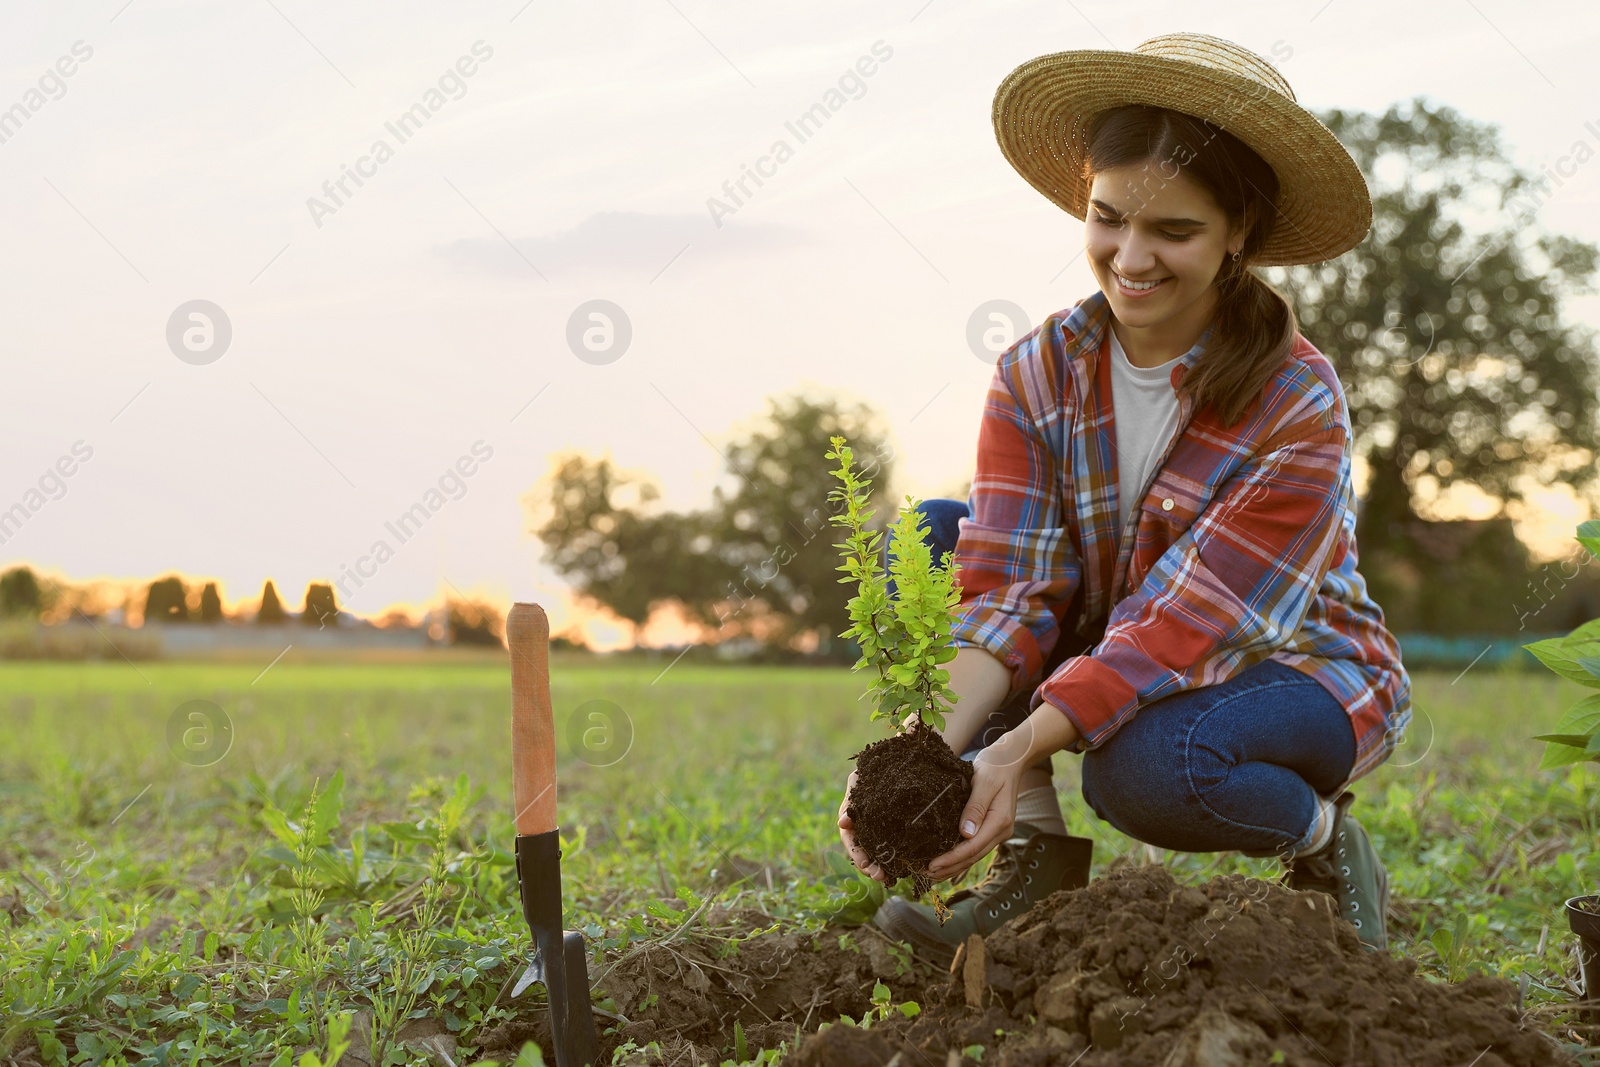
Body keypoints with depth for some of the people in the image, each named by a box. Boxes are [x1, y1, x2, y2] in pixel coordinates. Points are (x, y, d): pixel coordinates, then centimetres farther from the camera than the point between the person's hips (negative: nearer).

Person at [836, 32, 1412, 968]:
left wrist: (1019, 750, -39)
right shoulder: (1038, 376, -10)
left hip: (1293, 670, -5)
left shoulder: (1297, 406, -23)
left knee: (1146, 764, -39)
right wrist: (927, 749, -35)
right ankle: (1036, 855, -13)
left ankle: (1330, 844, -4)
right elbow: (1013, 590, -18)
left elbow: (1182, 623, -29)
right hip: (1104, 657, 5)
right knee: (924, 539, -17)